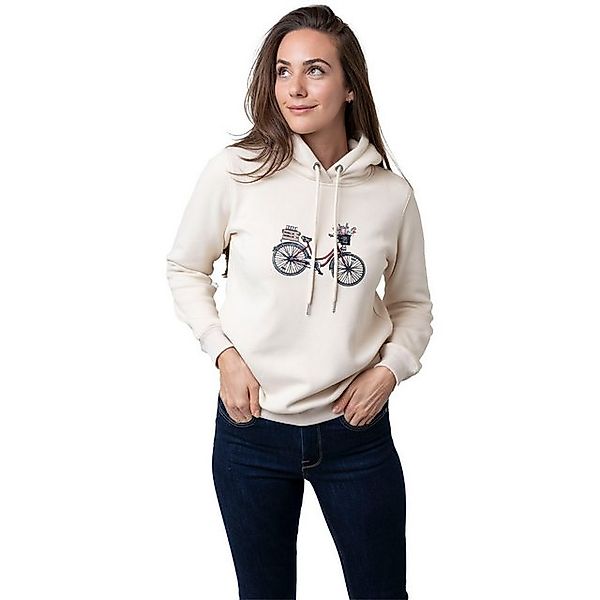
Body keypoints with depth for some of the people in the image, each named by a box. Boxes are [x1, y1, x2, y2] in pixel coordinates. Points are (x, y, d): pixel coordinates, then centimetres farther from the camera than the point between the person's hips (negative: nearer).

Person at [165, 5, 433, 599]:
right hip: (251, 427, -1)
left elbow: (413, 303, 10)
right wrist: (224, 353, -8)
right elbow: (185, 268, 4)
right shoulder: (234, 171, -10)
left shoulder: (392, 193, -4)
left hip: (356, 428, 1)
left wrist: (390, 369, -6)